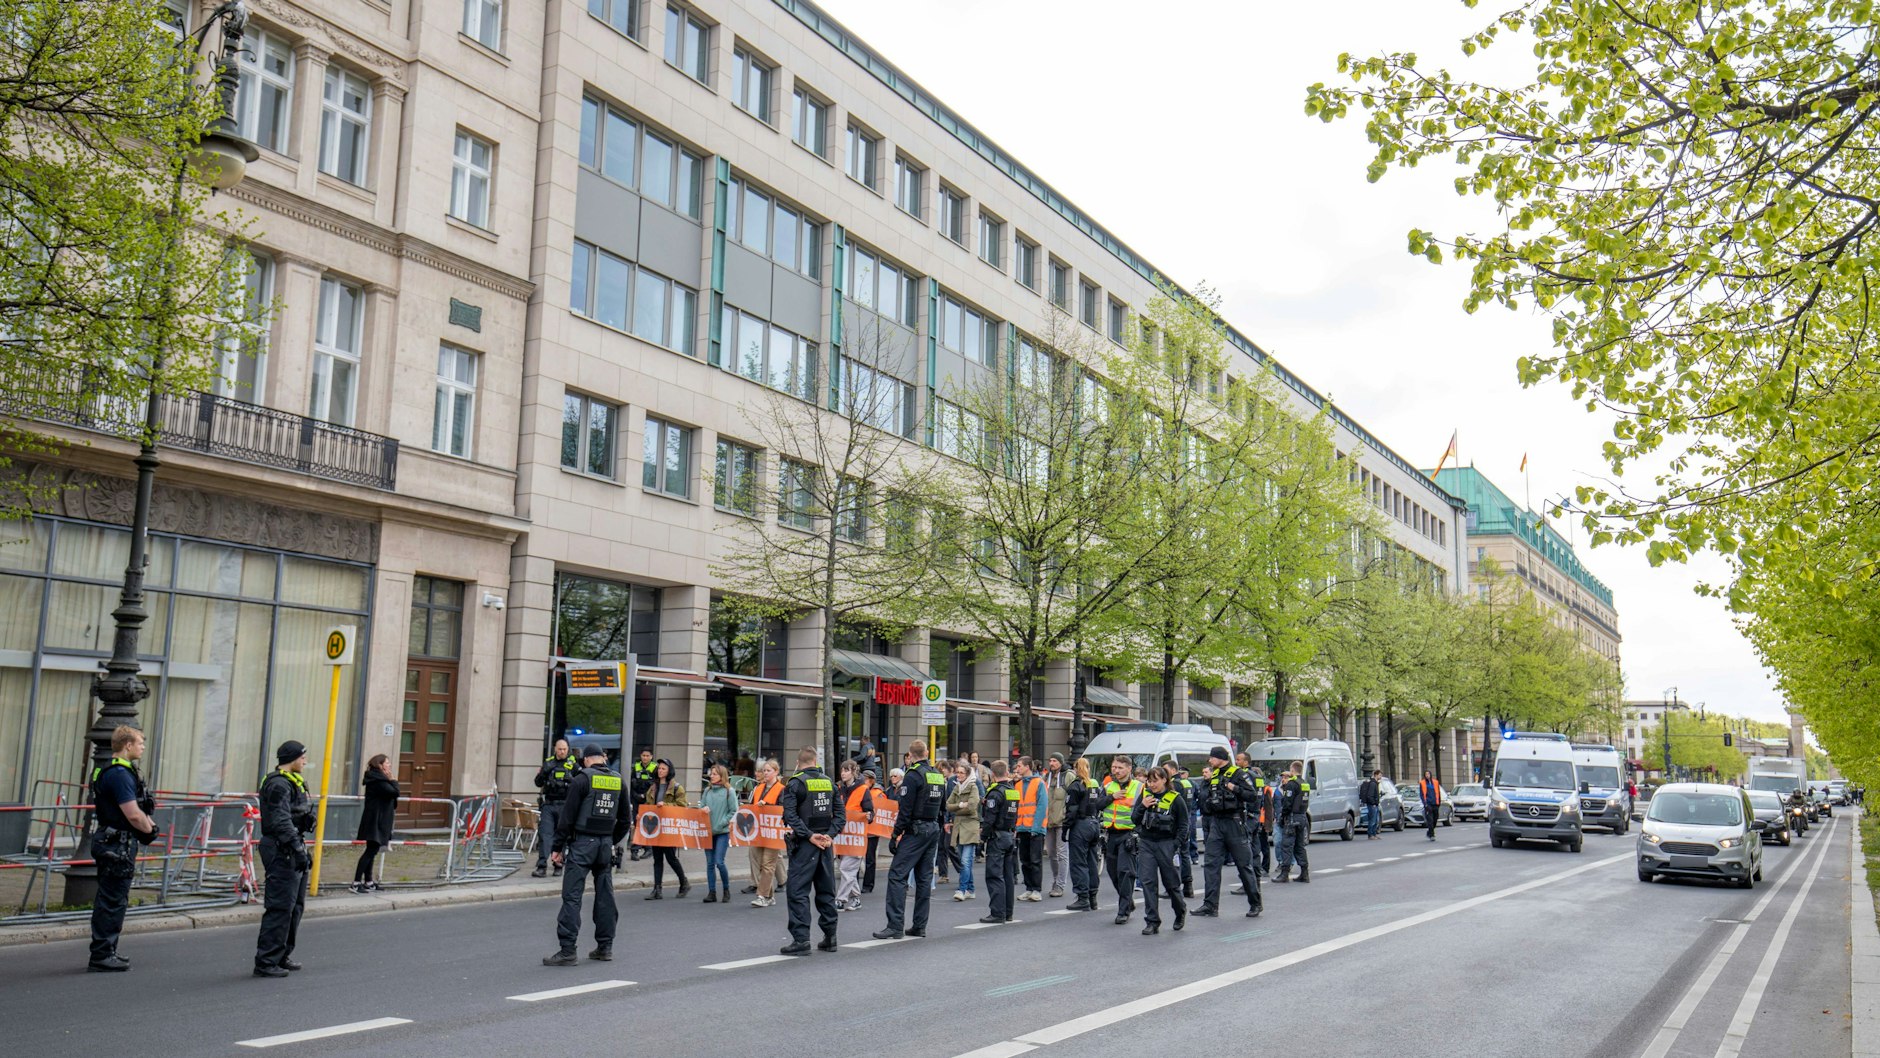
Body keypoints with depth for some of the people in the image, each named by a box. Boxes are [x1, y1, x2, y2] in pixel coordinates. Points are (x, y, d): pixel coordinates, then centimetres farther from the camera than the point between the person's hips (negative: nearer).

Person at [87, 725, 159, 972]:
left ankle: (105, 952, 25)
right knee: (112, 901, -5)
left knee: (111, 901, 17)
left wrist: (148, 823, 6)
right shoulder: (119, 774, -19)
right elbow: (134, 815, -22)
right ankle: (101, 957, 0)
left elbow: (135, 809, 22)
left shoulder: (121, 771, 15)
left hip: (113, 843, 11)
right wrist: (150, 829, -4)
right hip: (118, 846, -11)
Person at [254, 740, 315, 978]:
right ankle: (265, 962, -4)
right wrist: (298, 850, -25)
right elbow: (282, 822, -22)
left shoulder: (292, 783, 17)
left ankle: (282, 956, 24)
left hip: (292, 851, 11)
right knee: (280, 908, -8)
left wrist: (303, 850, 24)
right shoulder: (279, 785, -15)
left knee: (295, 905, 16)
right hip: (282, 852, -11)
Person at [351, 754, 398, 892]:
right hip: (375, 821, -10)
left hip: (377, 821, 10)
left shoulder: (377, 778, 15)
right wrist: (393, 780, -7)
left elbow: (392, 795, 16)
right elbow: (394, 792, -21)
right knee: (371, 850, -10)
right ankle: (356, 883, -10)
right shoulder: (378, 780, -16)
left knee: (372, 851, 14)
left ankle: (368, 882, 20)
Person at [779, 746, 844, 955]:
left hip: (804, 844, -5)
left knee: (798, 892, -2)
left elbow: (790, 815, -16)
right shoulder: (829, 782, 10)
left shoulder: (795, 783, -6)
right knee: (826, 891, 13)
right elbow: (840, 813, 6)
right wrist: (830, 834, -1)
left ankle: (801, 940, -6)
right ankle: (830, 937, 17)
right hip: (826, 843, 5)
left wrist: (809, 836, -14)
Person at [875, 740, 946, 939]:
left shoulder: (913, 775, -12)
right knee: (924, 877, 11)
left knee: (897, 875, -7)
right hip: (934, 830, 8)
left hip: (916, 831, -8)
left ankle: (895, 926, -12)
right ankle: (919, 926, 13)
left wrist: (895, 835, -12)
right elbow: (942, 806, 18)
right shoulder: (938, 775, 13)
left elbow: (905, 809, -15)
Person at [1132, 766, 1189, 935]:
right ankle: (1152, 922, -1)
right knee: (1147, 882, -5)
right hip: (1146, 843, 3)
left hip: (1166, 844, -3)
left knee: (1171, 881, 7)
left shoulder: (1175, 798, -5)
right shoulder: (1144, 796, 7)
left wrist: (1177, 844, -11)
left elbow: (1183, 824, -1)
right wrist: (1142, 806, -9)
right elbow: (1134, 819, 8)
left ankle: (1181, 911, 35)